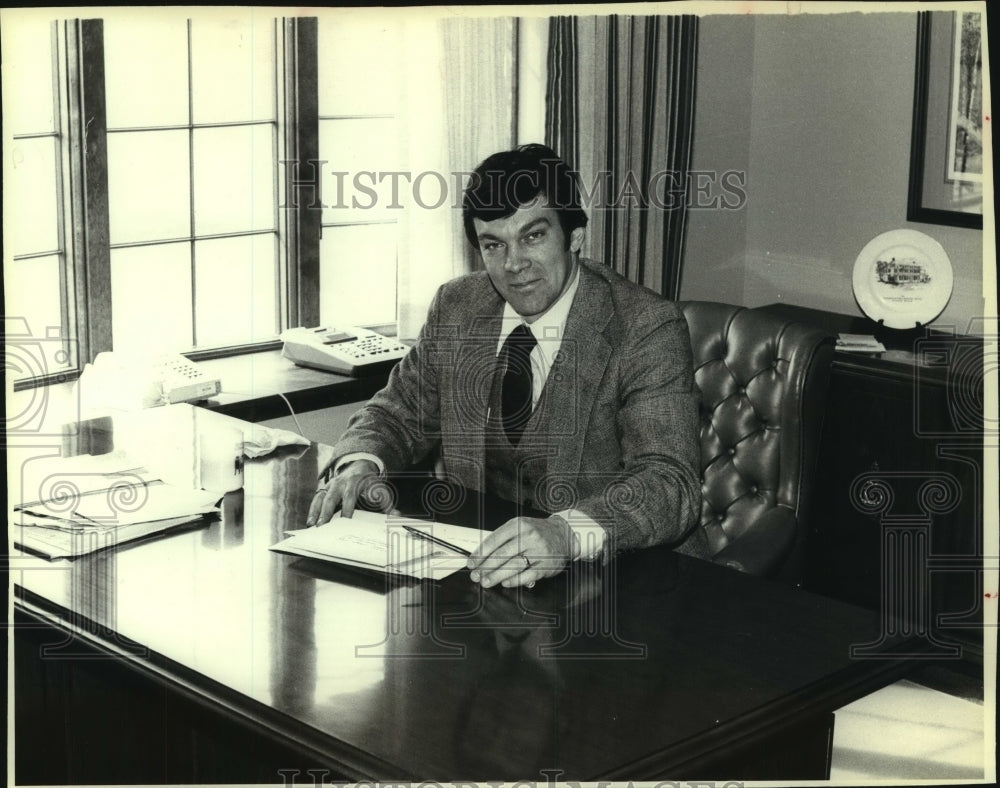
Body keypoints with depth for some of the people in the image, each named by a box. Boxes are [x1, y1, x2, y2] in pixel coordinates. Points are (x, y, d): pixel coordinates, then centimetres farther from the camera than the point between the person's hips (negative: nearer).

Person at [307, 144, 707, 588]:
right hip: (473, 564, 5)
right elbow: (400, 410, 16)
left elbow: (668, 483, -23)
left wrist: (567, 534, -42)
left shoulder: (648, 329, -12)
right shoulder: (456, 306, 5)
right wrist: (360, 463, -8)